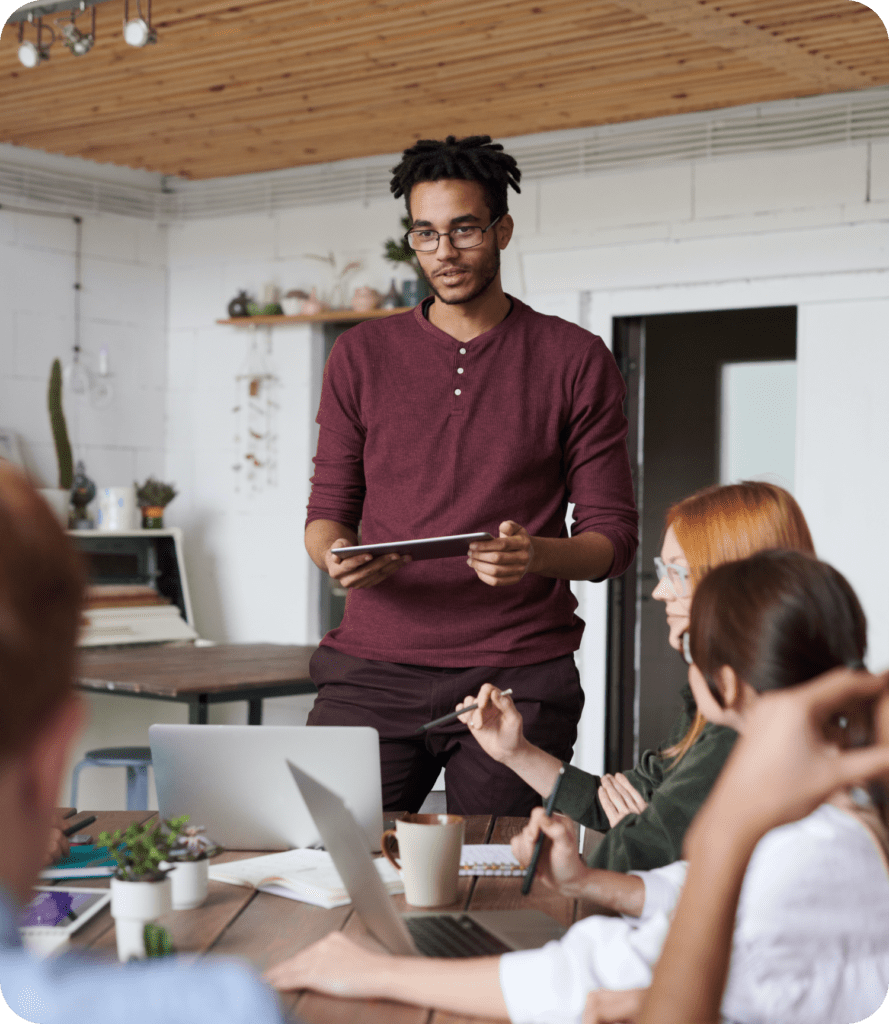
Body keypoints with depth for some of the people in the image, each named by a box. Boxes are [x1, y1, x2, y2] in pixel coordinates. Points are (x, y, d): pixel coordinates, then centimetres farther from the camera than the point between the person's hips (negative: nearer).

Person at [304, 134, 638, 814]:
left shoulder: (576, 361, 5)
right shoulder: (362, 355, 12)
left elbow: (613, 536, 3)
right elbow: (329, 508, 14)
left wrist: (536, 555, -18)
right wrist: (334, 555, -10)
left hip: (519, 676, -1)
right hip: (372, 669, 2)